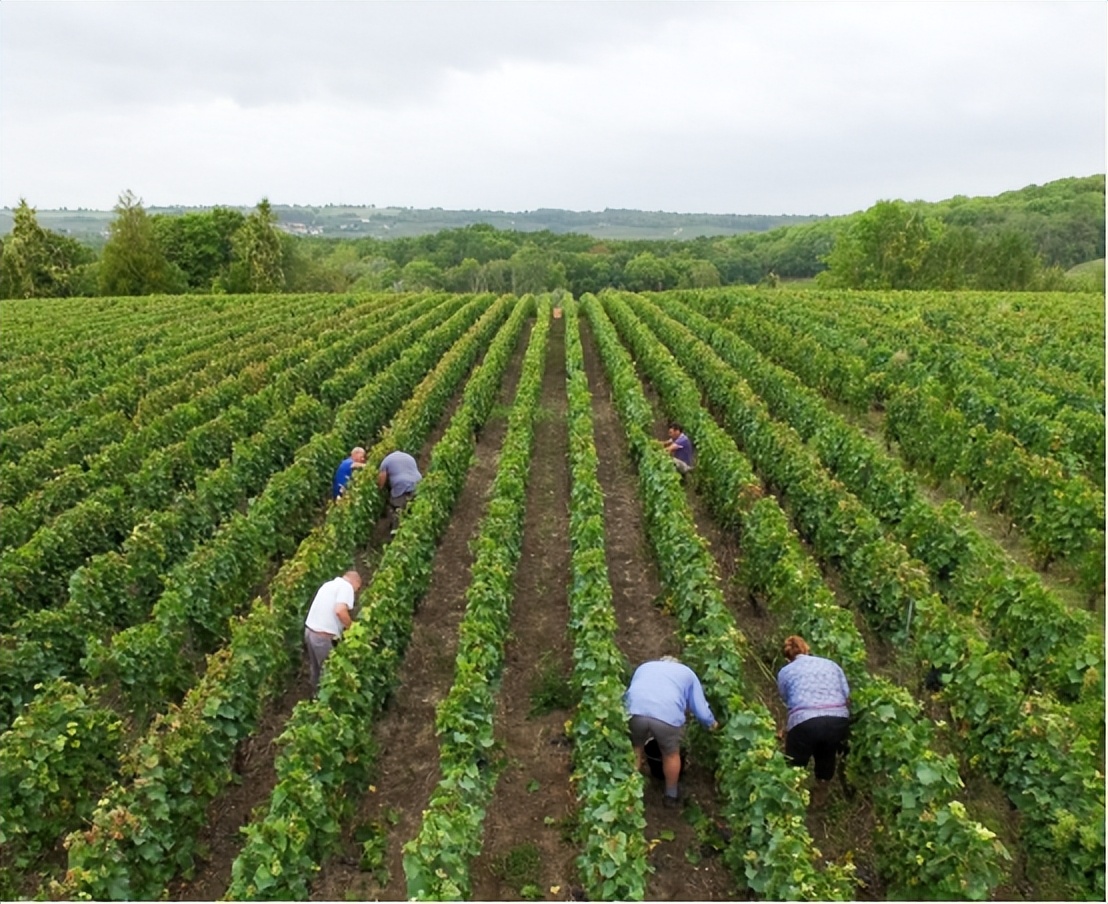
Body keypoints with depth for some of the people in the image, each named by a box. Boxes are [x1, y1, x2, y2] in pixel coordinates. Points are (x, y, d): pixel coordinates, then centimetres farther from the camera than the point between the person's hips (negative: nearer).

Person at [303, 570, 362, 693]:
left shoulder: (329, 584, 19)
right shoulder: (346, 586, -9)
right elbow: (340, 610, -23)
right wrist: (352, 627, -9)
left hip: (310, 630, 9)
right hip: (324, 636, -9)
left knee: (317, 670, 22)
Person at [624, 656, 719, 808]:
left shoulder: (644, 667, 39)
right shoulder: (687, 673, 32)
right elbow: (701, 710, 27)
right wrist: (712, 724, 49)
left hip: (634, 710, 2)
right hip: (668, 715, -2)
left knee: (636, 750, 30)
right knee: (671, 754, 26)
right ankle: (671, 796, 43)